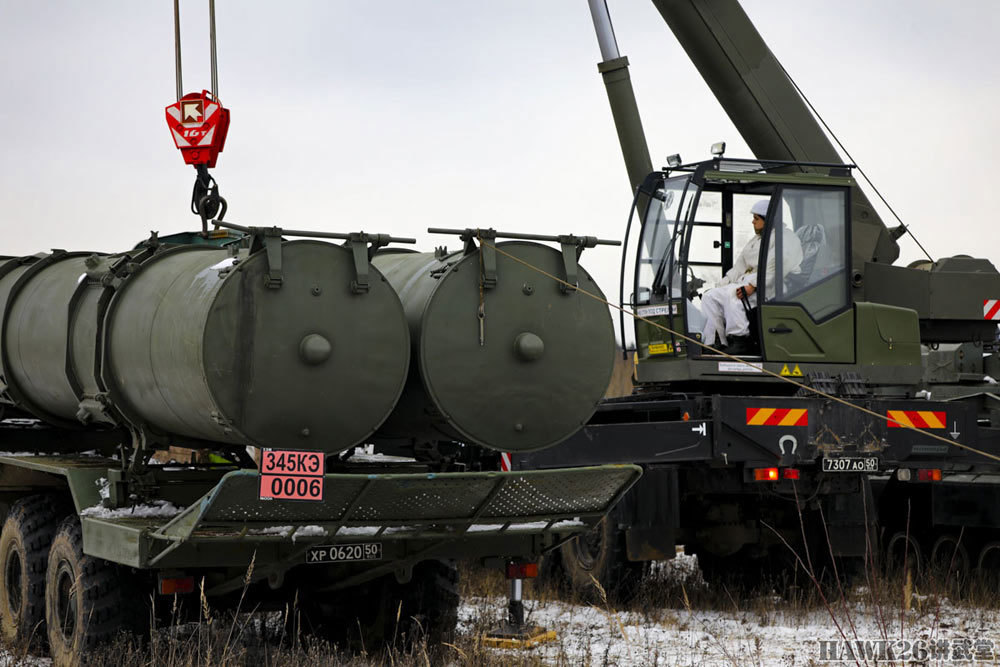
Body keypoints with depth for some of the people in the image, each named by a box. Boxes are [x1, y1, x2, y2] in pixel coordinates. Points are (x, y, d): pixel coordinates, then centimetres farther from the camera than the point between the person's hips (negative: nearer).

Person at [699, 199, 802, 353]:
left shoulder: (785, 238, -5)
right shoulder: (756, 240, 27)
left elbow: (773, 269, -19)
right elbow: (740, 265, 23)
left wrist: (753, 286, -27)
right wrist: (723, 283, 8)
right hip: (746, 281, 10)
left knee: (732, 295, -34)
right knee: (709, 296, -6)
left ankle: (741, 340, -31)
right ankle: (712, 343, -13)